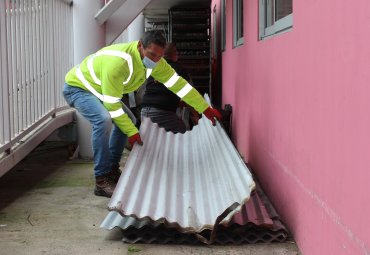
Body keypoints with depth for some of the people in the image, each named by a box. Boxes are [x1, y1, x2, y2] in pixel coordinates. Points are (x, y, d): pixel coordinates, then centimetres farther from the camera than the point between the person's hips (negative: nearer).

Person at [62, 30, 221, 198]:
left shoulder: (153, 60, -13)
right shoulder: (119, 62, -38)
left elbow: (178, 83, -8)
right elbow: (112, 103, -33)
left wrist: (205, 108, -7)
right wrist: (131, 132, -27)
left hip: (98, 90, 9)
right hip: (77, 87, -9)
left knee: (127, 121, 8)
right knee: (104, 120, -31)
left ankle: (112, 170, 18)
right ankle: (102, 181, -23)